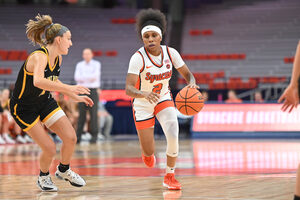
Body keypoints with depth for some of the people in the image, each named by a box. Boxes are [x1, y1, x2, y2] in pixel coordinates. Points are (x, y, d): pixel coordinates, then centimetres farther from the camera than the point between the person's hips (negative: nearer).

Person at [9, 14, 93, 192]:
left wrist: (74, 96, 12)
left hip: (45, 101, 8)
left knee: (71, 138, -4)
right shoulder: (39, 56, -30)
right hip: (24, 108, -7)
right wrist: (68, 88, -55)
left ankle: (64, 170, 24)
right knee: (50, 149, -12)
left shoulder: (58, 58, -3)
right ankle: (43, 177, 20)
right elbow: (38, 81, -50)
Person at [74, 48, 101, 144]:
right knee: (81, 114, -1)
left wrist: (83, 78, -9)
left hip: (93, 91, -2)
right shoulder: (79, 65, 11)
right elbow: (77, 78, -3)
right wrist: (90, 78, -14)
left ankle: (94, 136, -2)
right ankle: (78, 137, 0)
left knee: (93, 114, -5)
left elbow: (95, 75, -12)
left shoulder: (96, 64, 3)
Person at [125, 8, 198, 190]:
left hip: (164, 99, 2)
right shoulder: (138, 58, -26)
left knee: (173, 136, -23)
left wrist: (192, 84, -28)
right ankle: (147, 151, 45)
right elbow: (129, 89, -33)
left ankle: (169, 176, 0)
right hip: (142, 105, -2)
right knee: (149, 154, 4)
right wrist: (145, 94, -54)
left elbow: (188, 74, -4)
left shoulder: (170, 53, -15)